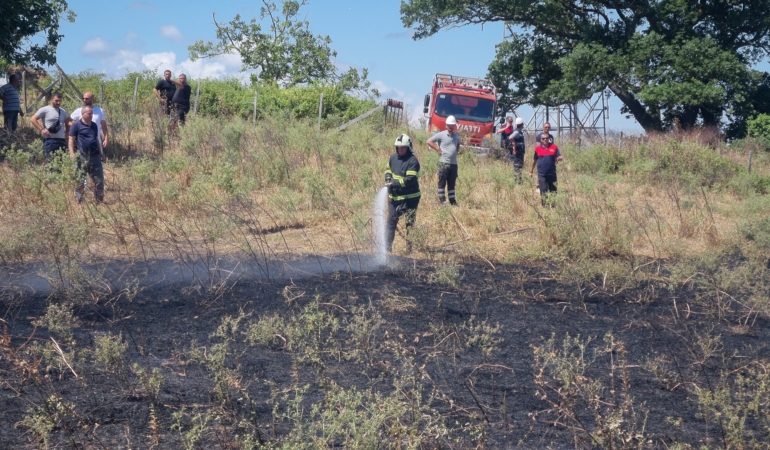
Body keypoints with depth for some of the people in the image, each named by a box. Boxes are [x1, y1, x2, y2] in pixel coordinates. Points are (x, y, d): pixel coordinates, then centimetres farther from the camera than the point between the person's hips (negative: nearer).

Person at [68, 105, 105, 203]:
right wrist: (72, 154, -14)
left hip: (94, 156, 5)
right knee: (80, 180, 0)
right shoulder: (76, 125, -2)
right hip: (82, 157, -5)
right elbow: (71, 140, -5)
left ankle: (99, 200, 13)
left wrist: (100, 153, 25)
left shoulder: (94, 125, 16)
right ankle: (79, 200, 9)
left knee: (99, 179, 4)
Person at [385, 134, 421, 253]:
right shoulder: (393, 157, 6)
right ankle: (388, 246, 15)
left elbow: (410, 179, -24)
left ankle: (409, 246, 10)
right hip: (394, 196, 6)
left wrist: (394, 183, -27)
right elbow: (388, 169, 23)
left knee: (410, 223, 3)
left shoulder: (412, 161, -17)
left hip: (410, 197, -6)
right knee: (391, 221, 9)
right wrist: (388, 177, 2)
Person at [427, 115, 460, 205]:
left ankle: (452, 201, 16)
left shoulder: (456, 136, 14)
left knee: (452, 183, 11)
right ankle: (442, 199, 4)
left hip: (454, 163, 6)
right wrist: (438, 149, -10)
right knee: (442, 182, -1)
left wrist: (456, 151, 15)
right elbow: (429, 141, -6)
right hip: (444, 163, -6)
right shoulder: (441, 135, -5)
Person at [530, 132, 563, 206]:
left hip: (552, 173, 1)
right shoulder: (538, 148, 3)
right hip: (542, 174, -1)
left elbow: (560, 157, 1)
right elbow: (534, 160, 13)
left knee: (553, 190, 9)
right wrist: (531, 171, 19)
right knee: (543, 191, -1)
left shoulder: (554, 147, 1)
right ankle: (544, 205, 7)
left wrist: (559, 158, -24)